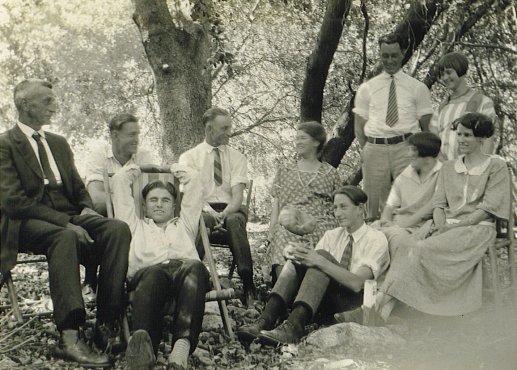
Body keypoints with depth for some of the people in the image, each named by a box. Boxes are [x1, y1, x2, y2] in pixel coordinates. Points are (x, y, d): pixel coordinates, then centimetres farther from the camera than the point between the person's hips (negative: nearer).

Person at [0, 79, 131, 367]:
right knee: (64, 237, -39)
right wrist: (65, 223, -22)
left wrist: (87, 209, -2)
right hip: (28, 224, -6)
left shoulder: (59, 143, 22)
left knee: (118, 229, -24)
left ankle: (108, 324, -27)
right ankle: (70, 337, -43)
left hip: (69, 215, 6)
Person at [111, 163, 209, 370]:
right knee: (153, 276, -41)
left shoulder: (184, 225, 43)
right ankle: (143, 344, -68)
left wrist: (176, 170, 60)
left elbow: (194, 182, 43)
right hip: (148, 270, -1)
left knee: (195, 268, -39)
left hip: (184, 266, 1)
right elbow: (120, 180, 42)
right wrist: (131, 171, 60)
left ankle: (182, 347, -60)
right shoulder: (136, 226, 40)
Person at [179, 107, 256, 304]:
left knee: (235, 220, -35)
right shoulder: (189, 157, 10)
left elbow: (237, 196, -1)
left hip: (230, 210, 1)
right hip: (202, 210, -1)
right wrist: (210, 213, -25)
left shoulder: (237, 157, 12)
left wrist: (224, 214, -23)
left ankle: (248, 284, -39)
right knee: (201, 220, -37)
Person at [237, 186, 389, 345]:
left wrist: (320, 261, -29)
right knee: (297, 260, -18)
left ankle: (293, 326, -44)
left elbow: (357, 283, -20)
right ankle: (265, 320, -34)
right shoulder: (332, 235, 16)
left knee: (323, 255, -27)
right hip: (327, 304, 5)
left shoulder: (376, 239, -4)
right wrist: (295, 254, -23)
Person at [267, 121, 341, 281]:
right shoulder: (285, 169, 24)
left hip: (320, 223, -1)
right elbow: (276, 202, 18)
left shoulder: (330, 173, 18)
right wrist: (272, 230, 3)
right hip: (287, 223, 1)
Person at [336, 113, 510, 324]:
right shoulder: (448, 168, 21)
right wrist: (440, 226, -7)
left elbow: (488, 208, -3)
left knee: (423, 250, -30)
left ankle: (383, 301, -37)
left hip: (478, 228, -4)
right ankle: (383, 310, -41)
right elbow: (439, 203, 14)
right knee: (410, 247, -27)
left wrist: (453, 227, -11)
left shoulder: (496, 166, 5)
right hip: (447, 229, 4)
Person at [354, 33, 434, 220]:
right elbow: (359, 127, 14)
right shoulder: (366, 88, 14)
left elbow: (427, 126, 9)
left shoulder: (417, 88, 11)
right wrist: (367, 150, -1)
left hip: (406, 148, -1)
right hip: (375, 148, 1)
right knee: (375, 203, 1)